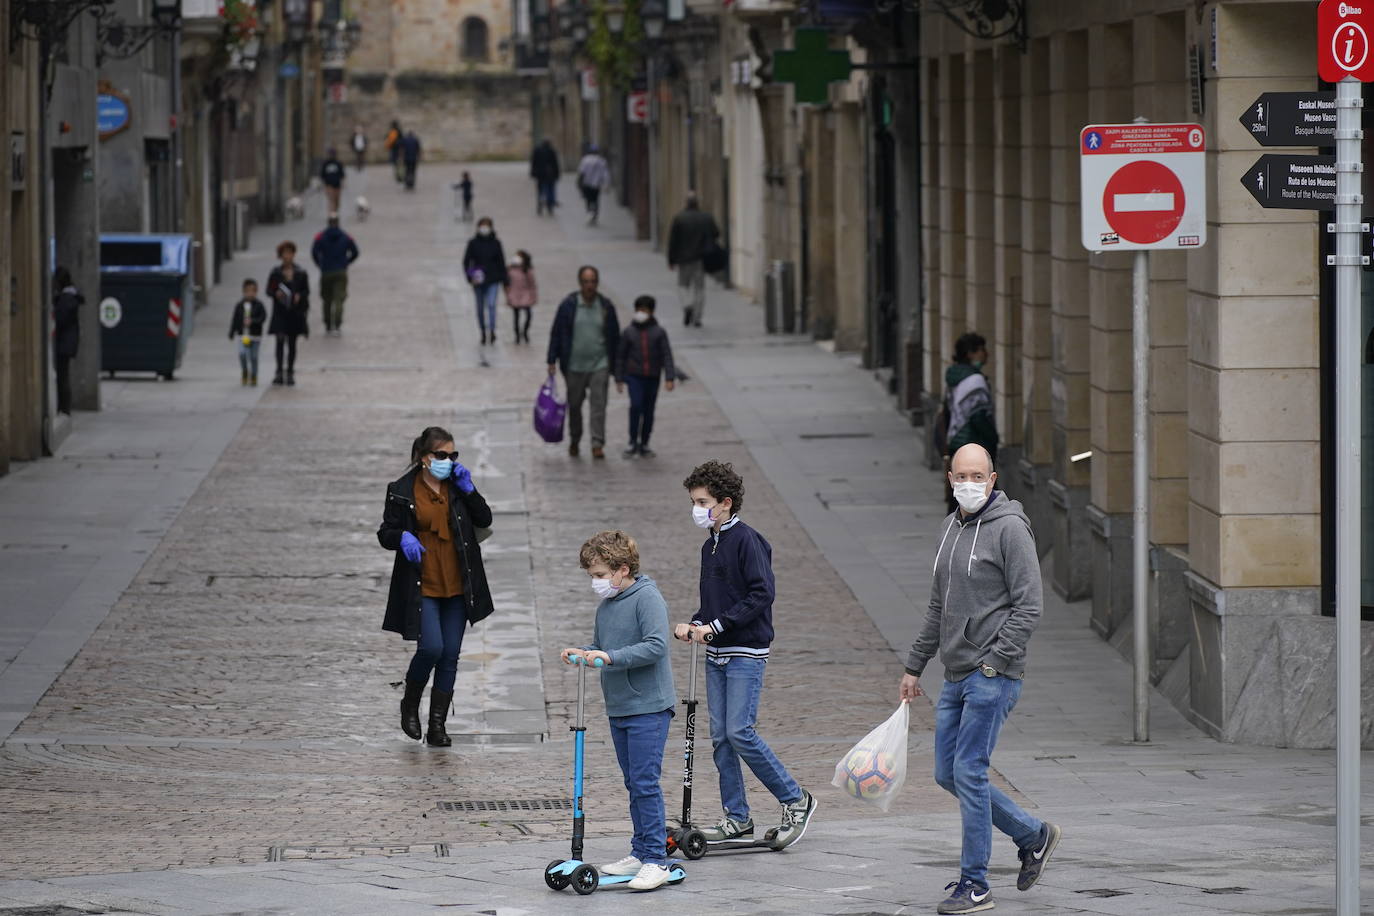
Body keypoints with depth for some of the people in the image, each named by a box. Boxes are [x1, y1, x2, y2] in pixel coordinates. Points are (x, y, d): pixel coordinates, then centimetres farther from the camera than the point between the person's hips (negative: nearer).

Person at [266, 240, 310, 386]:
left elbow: (306, 291, 7)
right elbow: (269, 291, 4)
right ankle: (279, 372, -12)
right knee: (280, 340, -12)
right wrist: (276, 293, -17)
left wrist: (299, 296, -14)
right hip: (280, 312, -1)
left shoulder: (300, 274, 3)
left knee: (292, 343, 7)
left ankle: (290, 373, 15)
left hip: (295, 312, 1)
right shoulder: (275, 273, 2)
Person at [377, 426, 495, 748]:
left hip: (456, 586, 4)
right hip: (422, 586, -4)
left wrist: (468, 489, -8)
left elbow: (485, 520, 4)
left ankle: (438, 725, 12)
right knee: (431, 648, -16)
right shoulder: (402, 491, -5)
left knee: (450, 656, 4)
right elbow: (385, 533, 1)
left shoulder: (456, 485, 5)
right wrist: (403, 538, -21)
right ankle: (410, 704, 12)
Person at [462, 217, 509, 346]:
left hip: (493, 281, -1)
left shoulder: (495, 243, 0)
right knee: (480, 308, 9)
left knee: (491, 305, -17)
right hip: (478, 281, 1)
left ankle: (492, 331, -19)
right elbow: (466, 261, 1)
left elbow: (501, 262, 6)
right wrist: (471, 275, -14)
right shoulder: (473, 243, -2)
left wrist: (504, 280, 5)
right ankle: (483, 334, 20)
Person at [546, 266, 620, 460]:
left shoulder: (606, 307, 2)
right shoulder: (568, 306, -4)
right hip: (574, 366, 0)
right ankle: (574, 441, 28)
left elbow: (615, 338, 8)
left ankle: (597, 444, -5)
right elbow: (556, 334, 1)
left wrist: (616, 366, 8)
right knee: (574, 405, 11)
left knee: (599, 405, -7)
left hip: (600, 365, 0)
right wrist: (552, 361, -3)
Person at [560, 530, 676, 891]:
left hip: (648, 708, -9)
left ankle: (656, 860, -9)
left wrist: (610, 657, -26)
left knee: (645, 782, -11)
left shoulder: (647, 598, -12)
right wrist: (582, 654, 2)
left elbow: (656, 646, -22)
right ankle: (640, 852, 20)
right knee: (634, 783, 14)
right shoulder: (606, 607, 14)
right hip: (619, 709, 9)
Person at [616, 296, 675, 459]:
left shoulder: (659, 332, 0)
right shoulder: (629, 332, 2)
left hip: (652, 378, 1)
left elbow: (667, 356, -3)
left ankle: (644, 445, 19)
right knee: (636, 405, -18)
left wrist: (670, 378, -11)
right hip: (634, 376, -1)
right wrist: (620, 377, 8)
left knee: (648, 410, 7)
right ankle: (633, 442, -9)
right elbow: (621, 356, 9)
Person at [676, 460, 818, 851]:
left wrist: (716, 625, -19)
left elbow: (762, 594, -19)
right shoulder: (710, 546, 15)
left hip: (746, 653, -9)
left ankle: (796, 800, -1)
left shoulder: (746, 541, -12)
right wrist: (694, 625, 4)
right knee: (720, 737, 6)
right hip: (717, 655, 9)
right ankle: (737, 819, 12)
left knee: (740, 733, -14)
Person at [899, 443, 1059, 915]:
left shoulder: (1009, 528, -10)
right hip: (956, 676, 9)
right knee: (948, 774, 10)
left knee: (969, 772, -10)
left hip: (993, 675, -9)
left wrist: (994, 663, -18)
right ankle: (1033, 835, 26)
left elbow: (1028, 605, -14)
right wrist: (914, 665, 21)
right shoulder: (951, 527, 15)